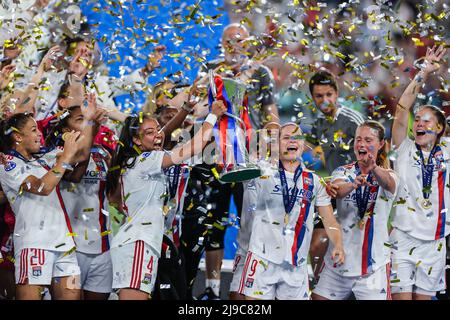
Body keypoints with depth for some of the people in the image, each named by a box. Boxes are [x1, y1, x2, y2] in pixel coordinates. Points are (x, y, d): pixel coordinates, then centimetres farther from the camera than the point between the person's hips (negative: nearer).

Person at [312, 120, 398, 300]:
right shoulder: (343, 172, 5)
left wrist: (374, 169, -49)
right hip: (339, 258, 2)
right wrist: (353, 185, -43)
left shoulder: (388, 175, 1)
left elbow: (387, 183, -25)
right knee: (318, 297, 2)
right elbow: (338, 189, -19)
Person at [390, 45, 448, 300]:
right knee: (401, 296, -8)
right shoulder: (405, 150, 1)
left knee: (424, 296, 7)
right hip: (403, 238, -2)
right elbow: (402, 109, -8)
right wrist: (424, 74, -11)